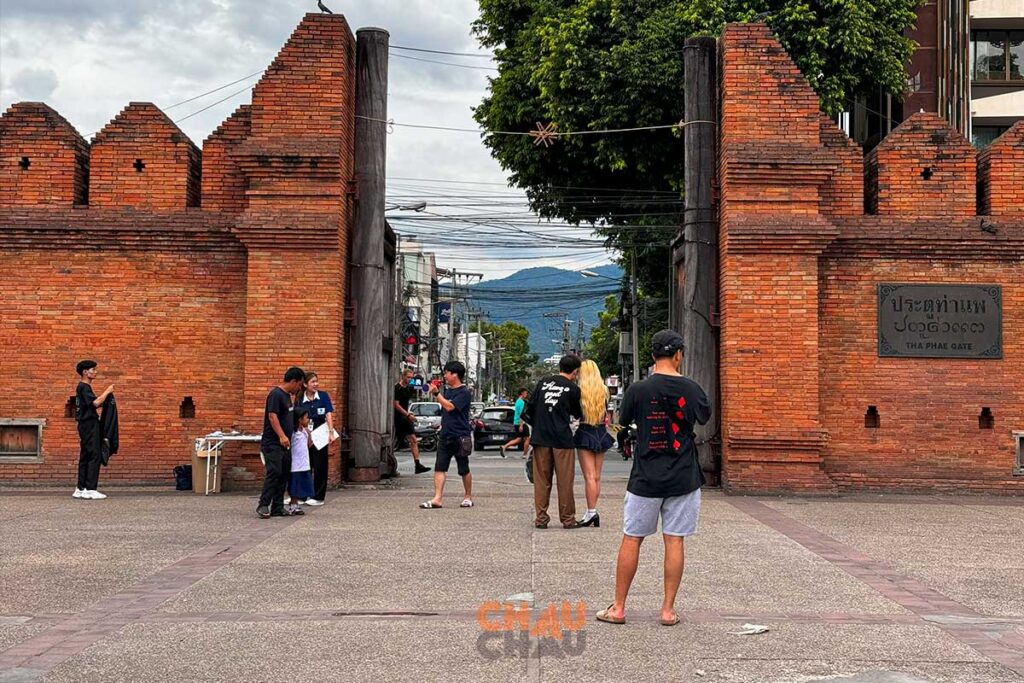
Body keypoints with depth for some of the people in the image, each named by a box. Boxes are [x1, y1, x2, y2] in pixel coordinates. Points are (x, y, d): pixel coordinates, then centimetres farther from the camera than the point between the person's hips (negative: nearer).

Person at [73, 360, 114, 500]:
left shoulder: (83, 387, 19)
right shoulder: (84, 387, -12)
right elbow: (96, 402, -25)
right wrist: (107, 392, -14)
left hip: (87, 424, 11)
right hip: (89, 424, -11)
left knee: (85, 457, 11)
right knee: (94, 456, -12)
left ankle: (80, 489, 14)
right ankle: (90, 490, -14)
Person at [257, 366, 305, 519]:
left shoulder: (287, 396, 18)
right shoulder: (276, 394, -12)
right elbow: (272, 416, -22)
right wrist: (282, 436, -30)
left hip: (284, 444, 10)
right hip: (272, 443, -10)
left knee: (284, 475, 7)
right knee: (274, 473, -16)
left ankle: (278, 508, 9)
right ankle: (263, 505, -13)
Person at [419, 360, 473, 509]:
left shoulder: (464, 392, -10)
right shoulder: (448, 391, 15)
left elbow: (449, 406, -21)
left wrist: (436, 393, -18)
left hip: (460, 437, -7)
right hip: (445, 435, 7)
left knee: (464, 469, 6)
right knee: (439, 468, -5)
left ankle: (468, 497, 21)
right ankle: (437, 499, -10)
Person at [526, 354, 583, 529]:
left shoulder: (543, 383, 7)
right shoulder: (573, 389, -3)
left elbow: (530, 409, 7)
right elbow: (577, 414, 11)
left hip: (540, 438, 3)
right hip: (562, 439, -3)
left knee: (541, 480, 8)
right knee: (565, 480, 4)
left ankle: (541, 518, 8)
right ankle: (568, 519, 9)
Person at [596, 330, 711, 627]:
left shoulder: (639, 390, -10)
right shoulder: (691, 389, -5)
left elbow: (624, 421, 7)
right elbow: (704, 417, 14)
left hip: (646, 477, -1)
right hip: (683, 478, 1)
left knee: (631, 539, 7)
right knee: (674, 541, 6)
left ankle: (618, 608, 12)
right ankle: (668, 609, 9)